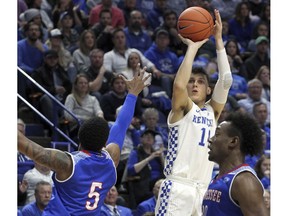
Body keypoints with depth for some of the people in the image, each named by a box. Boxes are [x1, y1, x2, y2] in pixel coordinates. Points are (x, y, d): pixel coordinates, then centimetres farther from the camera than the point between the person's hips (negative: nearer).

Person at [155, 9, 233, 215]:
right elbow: (178, 85, -18)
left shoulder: (212, 111, 17)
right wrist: (192, 47, -10)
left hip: (203, 190, 6)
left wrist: (218, 40, 2)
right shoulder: (181, 108, 4)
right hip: (178, 187, -6)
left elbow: (226, 82, 4)